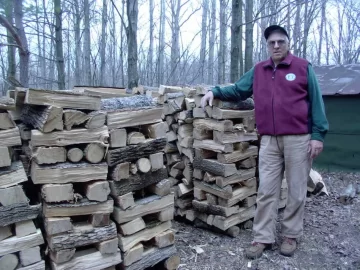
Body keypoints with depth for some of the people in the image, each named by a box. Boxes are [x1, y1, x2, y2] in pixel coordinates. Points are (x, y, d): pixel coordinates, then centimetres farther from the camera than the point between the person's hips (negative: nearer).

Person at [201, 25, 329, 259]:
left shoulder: (303, 67, 3)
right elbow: (238, 91, 18)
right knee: (266, 191, 3)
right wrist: (215, 92, 3)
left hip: (299, 139, -2)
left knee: (296, 191, 7)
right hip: (269, 140, 3)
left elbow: (316, 101, 1)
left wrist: (318, 135, -5)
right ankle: (263, 238, 12)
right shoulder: (258, 70, 13)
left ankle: (291, 235, 22)